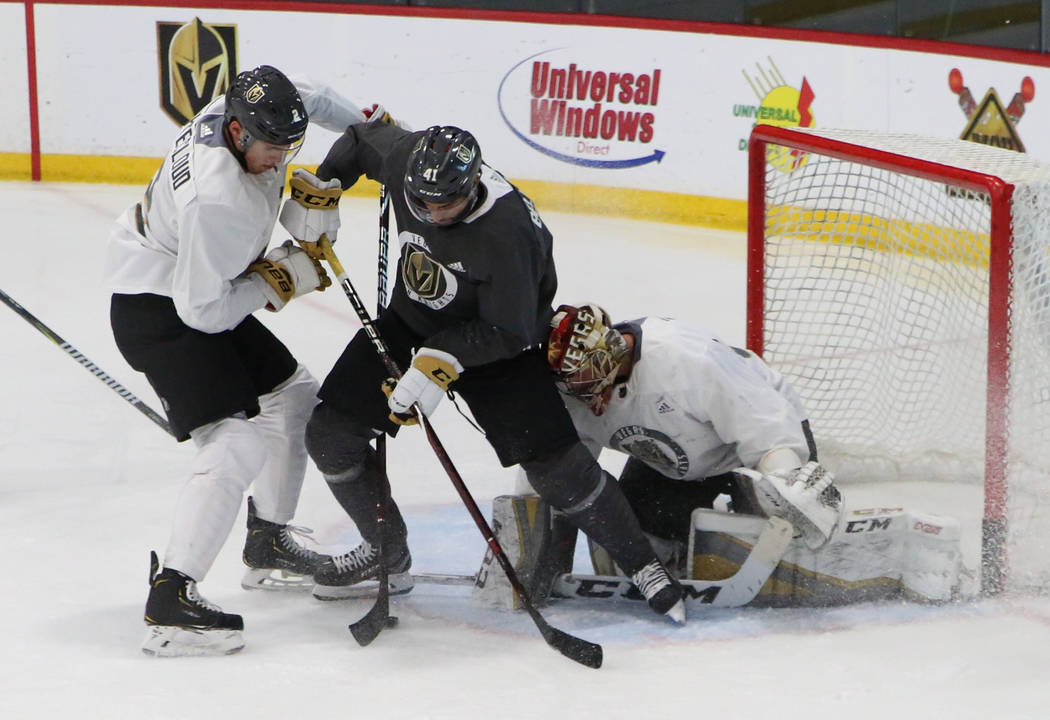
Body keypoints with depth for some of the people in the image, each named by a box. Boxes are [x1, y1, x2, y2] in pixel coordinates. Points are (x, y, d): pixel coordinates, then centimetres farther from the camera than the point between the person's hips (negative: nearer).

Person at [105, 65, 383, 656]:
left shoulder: (248, 108, -10)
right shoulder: (219, 201, -35)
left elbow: (310, 99, 16)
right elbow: (202, 309, -28)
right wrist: (279, 279, -17)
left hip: (203, 293, 10)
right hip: (157, 312, -10)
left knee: (294, 397, 19)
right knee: (238, 443, -21)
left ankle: (269, 547, 33)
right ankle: (170, 601, -23)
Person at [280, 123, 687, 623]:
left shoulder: (508, 231, -35)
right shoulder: (405, 157, -21)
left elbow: (507, 332, -29)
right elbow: (359, 141, 4)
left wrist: (441, 363, -38)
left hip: (495, 346, -5)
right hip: (410, 323, 5)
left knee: (555, 463, -15)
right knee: (330, 434, -3)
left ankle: (643, 566, 4)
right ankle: (387, 553, 19)